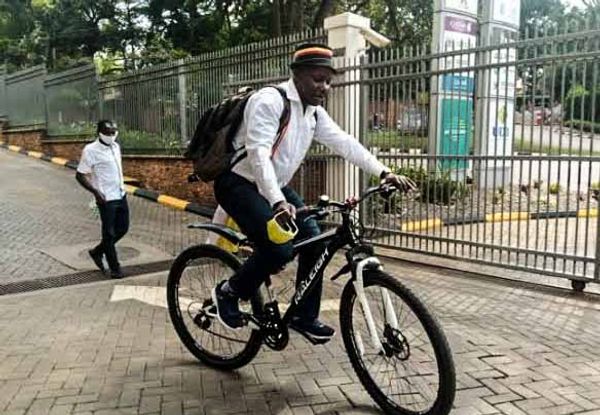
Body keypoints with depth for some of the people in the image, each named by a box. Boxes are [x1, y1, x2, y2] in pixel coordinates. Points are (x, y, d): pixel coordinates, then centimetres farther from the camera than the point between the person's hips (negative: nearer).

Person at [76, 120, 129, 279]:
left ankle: (97, 252, 34)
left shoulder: (116, 146, 9)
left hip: (120, 195, 8)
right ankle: (115, 268, 15)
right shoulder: (91, 150, -14)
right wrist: (95, 191, -22)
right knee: (109, 234, 3)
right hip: (106, 199, -8)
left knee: (122, 228, 15)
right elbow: (80, 175, -13)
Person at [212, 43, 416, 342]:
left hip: (274, 185, 8)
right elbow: (258, 153, -32)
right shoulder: (269, 101, -20)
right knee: (279, 249, -23)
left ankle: (305, 317, 13)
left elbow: (344, 143, -2)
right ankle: (228, 292, 3)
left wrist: (384, 173, -13)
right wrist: (278, 202, -45)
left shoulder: (315, 112, 6)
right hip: (239, 183, -8)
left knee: (313, 240, -2)